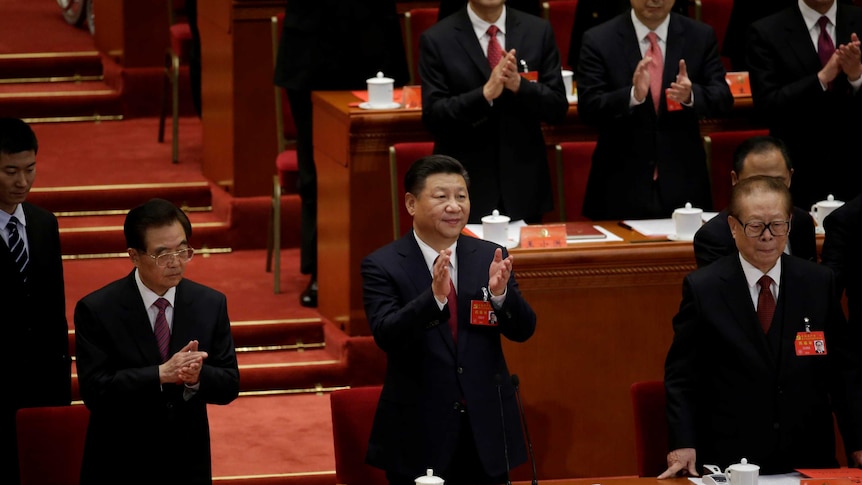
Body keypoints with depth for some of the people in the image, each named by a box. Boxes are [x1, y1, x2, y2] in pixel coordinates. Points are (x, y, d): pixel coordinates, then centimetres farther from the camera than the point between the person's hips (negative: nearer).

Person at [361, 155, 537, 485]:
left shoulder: (490, 258, 4)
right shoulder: (383, 266, -5)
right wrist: (434, 296, -34)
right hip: (417, 434, -3)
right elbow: (386, 334, -18)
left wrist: (500, 293, -23)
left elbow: (523, 330, -2)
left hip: (485, 432, 3)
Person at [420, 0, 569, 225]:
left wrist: (519, 84, -18)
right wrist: (485, 93, -25)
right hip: (466, 189, -2)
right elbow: (432, 117, -10)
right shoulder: (437, 39, -5)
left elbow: (558, 108, 1)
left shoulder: (538, 31, 2)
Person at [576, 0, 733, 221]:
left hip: (683, 183, 2)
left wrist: (691, 95, -23)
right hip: (622, 186, -2)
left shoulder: (701, 36, 4)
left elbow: (723, 99, -1)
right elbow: (588, 109, -10)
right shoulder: (599, 40, -3)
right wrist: (634, 95, -28)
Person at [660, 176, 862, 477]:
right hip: (729, 461, -2)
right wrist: (683, 445, -13)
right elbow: (681, 375, 1)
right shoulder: (703, 289, 0)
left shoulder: (818, 283, 7)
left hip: (808, 458, 3)